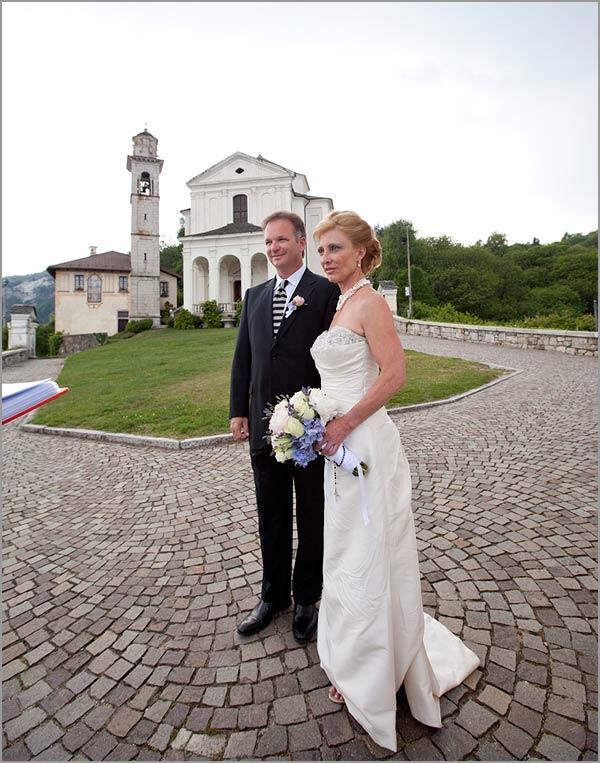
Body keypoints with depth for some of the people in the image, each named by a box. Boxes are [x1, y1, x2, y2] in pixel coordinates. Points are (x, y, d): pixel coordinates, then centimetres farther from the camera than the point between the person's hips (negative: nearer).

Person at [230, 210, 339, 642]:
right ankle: (274, 595, 38)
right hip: (264, 428, 5)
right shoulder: (255, 296, 12)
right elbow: (243, 357, 12)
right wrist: (238, 411, 7)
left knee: (312, 518, 13)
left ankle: (307, 599, 34)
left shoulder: (326, 292, -6)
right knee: (272, 518, 18)